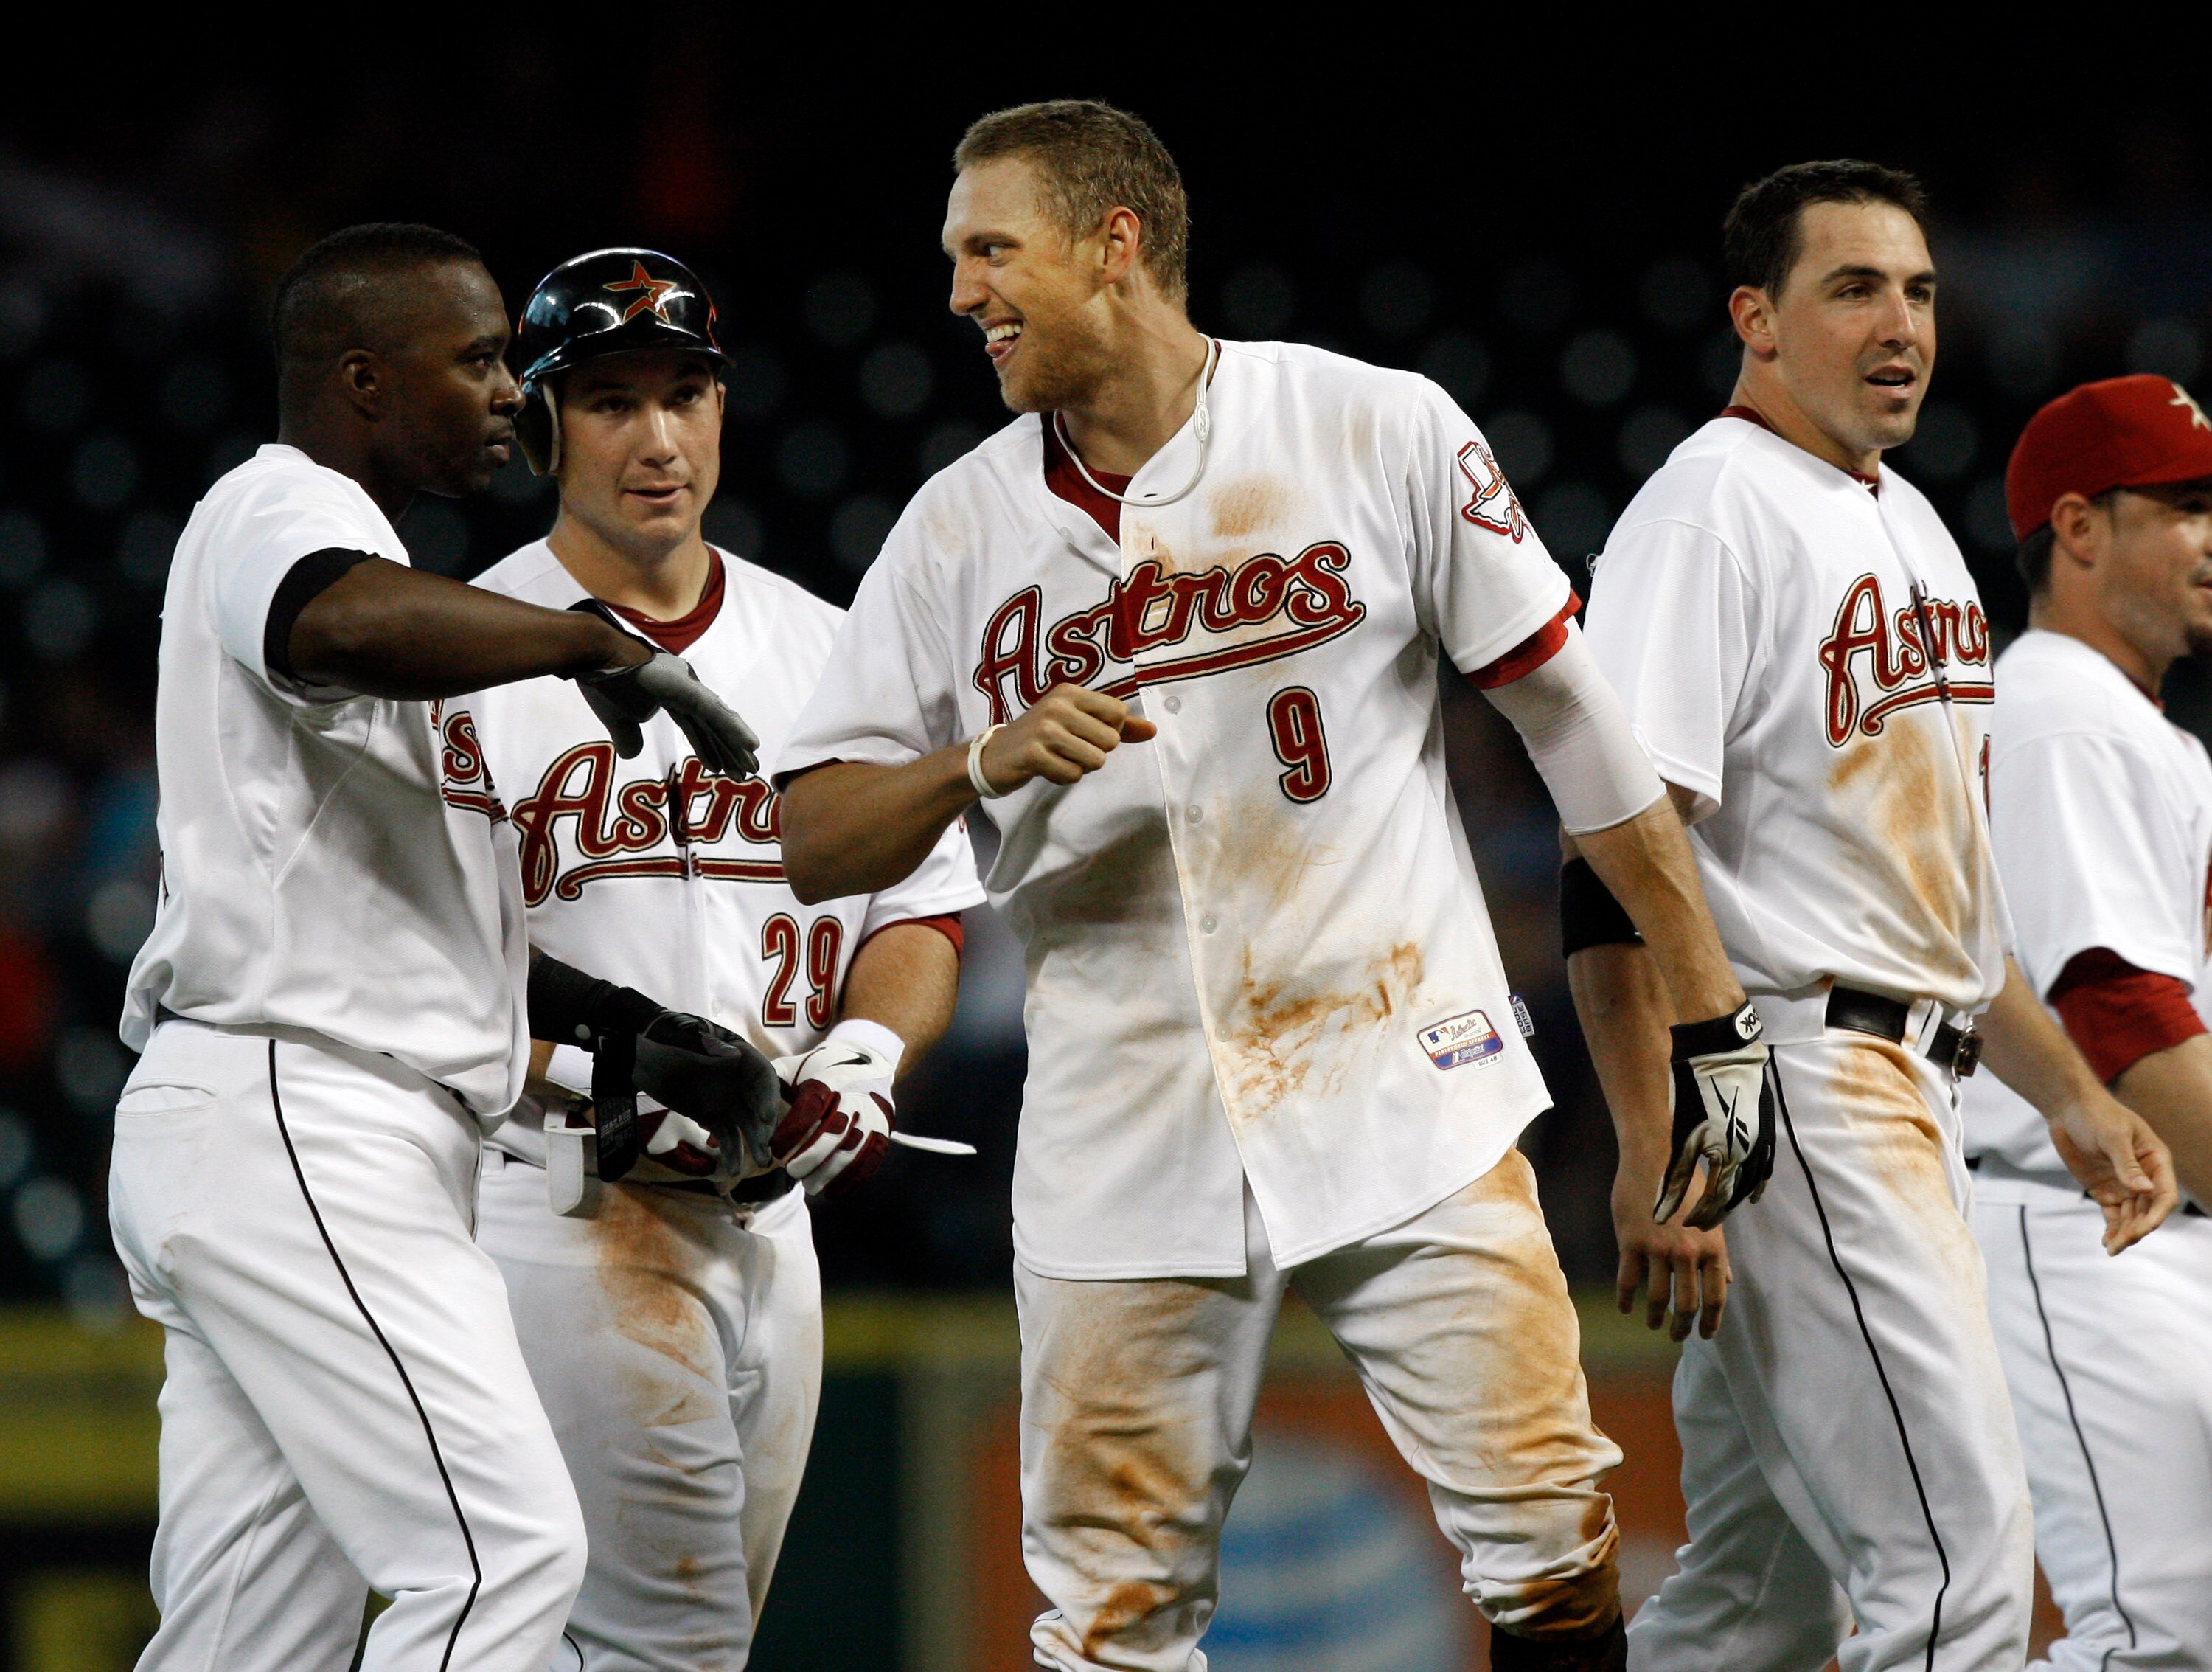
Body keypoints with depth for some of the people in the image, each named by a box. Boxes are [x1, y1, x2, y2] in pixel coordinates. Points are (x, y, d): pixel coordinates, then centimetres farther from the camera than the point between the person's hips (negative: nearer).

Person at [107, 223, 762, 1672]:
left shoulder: (318, 527, 27)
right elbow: (347, 623, -33)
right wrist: (607, 647, -22)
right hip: (294, 1122, -10)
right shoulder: (280, 510, -6)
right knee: (505, 1551, -17)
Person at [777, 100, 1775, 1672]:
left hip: (1402, 1091, -2)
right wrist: (984, 763, -14)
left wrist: (1717, 1016, 0)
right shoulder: (961, 527, 5)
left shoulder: (1378, 432, -3)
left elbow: (1577, 725, 1)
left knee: (1550, 1540, -7)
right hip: (1125, 1127, 2)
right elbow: (813, 839, 6)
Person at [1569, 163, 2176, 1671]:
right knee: (1962, 1550, -15)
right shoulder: (1710, 513, -10)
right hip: (1789, 1077, -10)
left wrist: (2070, 1094, 23)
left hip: (1910, 1091, 10)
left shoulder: (1910, 527, 20)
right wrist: (1656, 1143, -25)